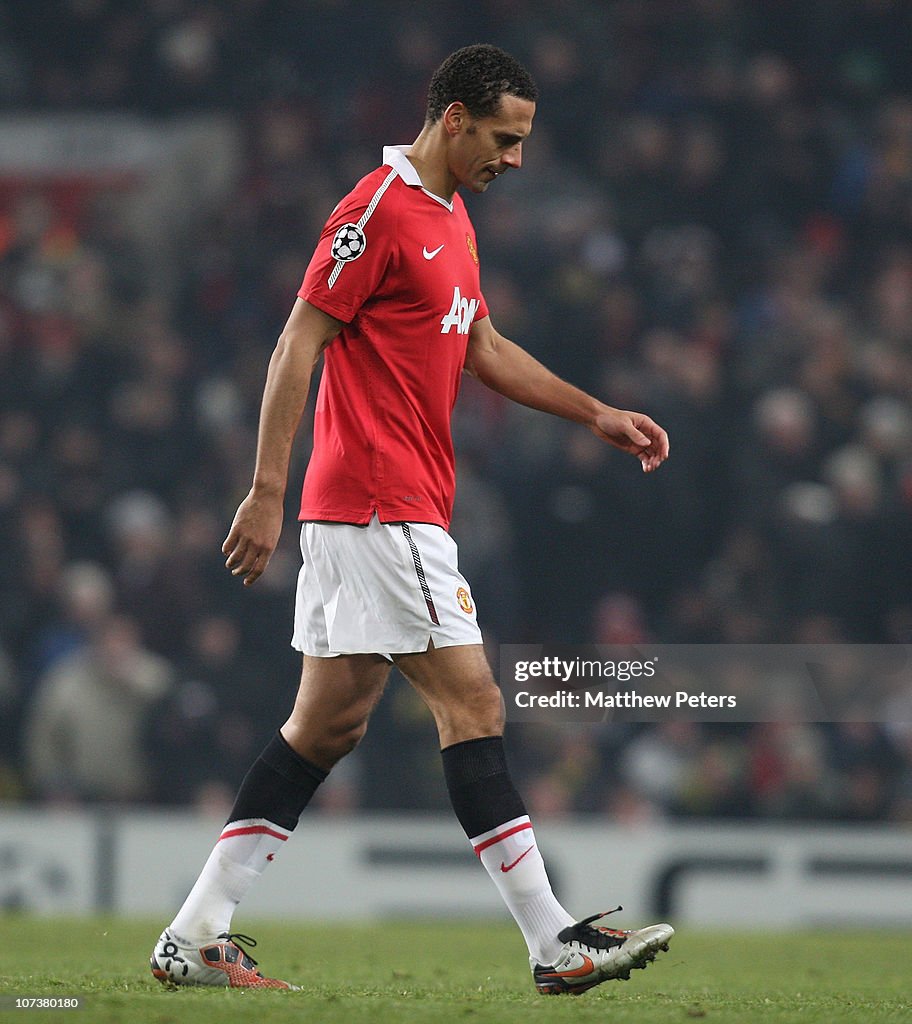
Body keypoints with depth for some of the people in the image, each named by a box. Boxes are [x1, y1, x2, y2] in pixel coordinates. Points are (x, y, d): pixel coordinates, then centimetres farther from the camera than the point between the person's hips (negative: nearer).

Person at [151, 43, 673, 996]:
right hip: (383, 512, -10)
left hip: (372, 514, 10)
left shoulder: (449, 218, 18)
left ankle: (194, 937, 9)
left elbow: (483, 347, 28)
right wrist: (267, 489, -18)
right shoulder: (378, 211, -13)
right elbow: (298, 344, -15)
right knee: (472, 708, -8)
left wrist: (597, 414, 25)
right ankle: (556, 944, -7)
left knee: (327, 723, 9)